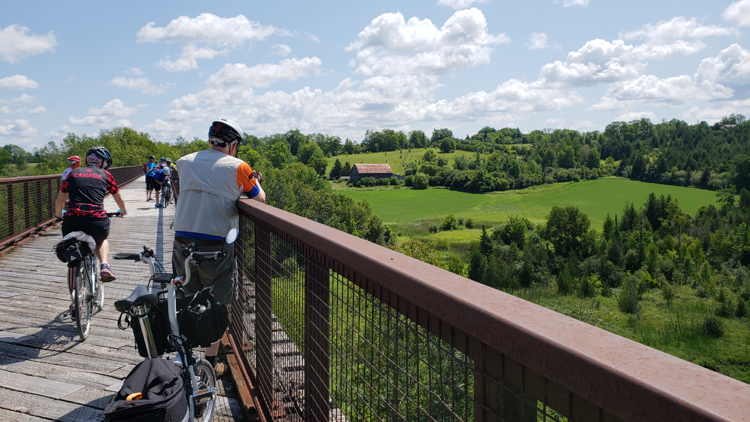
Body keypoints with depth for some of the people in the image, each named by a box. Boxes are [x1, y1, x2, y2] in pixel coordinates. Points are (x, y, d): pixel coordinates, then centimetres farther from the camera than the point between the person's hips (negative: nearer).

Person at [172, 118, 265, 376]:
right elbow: (260, 200, 7)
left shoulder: (184, 162, 8)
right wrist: (255, 182, 27)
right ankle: (210, 363, 17)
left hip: (182, 243, 4)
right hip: (216, 246, -4)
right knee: (217, 306, 10)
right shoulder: (237, 167, -4)